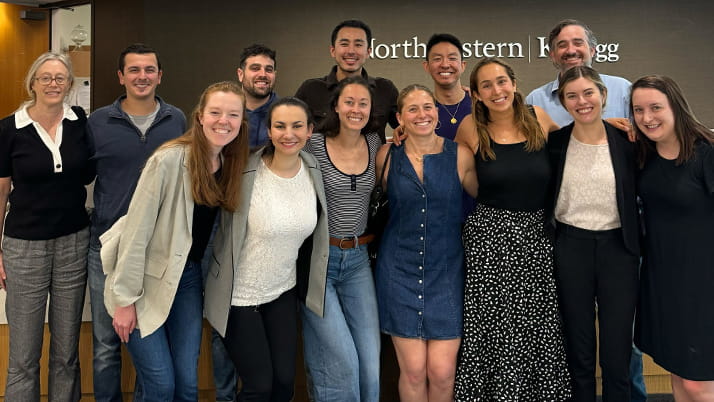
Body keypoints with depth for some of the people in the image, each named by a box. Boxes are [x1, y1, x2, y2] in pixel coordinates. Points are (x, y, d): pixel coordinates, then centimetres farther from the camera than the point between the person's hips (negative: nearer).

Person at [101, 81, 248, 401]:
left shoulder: (232, 164, -1)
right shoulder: (170, 159, -20)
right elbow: (136, 230, -18)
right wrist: (126, 299, -15)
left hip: (188, 276, 6)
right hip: (146, 277, -5)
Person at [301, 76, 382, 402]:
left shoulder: (375, 143, 4)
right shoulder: (313, 145, -9)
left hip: (358, 259, 4)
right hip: (317, 259, -4)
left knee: (370, 363, 2)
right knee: (342, 362, -8)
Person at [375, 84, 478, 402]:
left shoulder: (459, 155, -1)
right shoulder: (387, 156, 1)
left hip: (446, 271, 0)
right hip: (400, 270, 0)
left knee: (442, 371, -2)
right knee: (413, 370, 2)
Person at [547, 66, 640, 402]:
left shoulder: (626, 142, -1)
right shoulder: (554, 143, -1)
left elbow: (639, 195, 7)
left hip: (617, 247, 0)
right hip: (570, 247, 0)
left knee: (617, 355, 6)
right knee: (579, 353, 11)